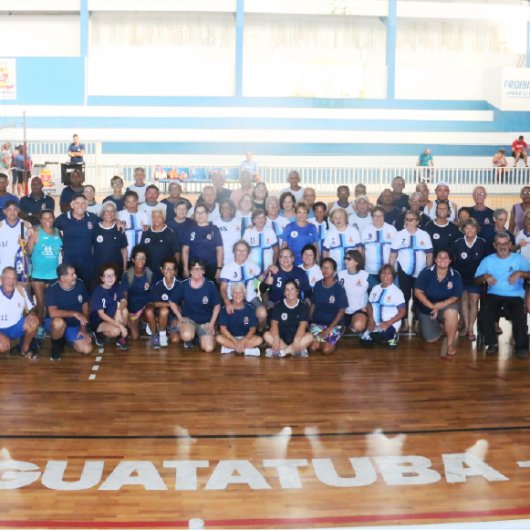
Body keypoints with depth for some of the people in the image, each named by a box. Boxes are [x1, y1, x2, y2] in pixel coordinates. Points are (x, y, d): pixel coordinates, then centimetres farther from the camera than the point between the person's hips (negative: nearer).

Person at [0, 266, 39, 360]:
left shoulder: (20, 291, -5)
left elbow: (30, 309, 4)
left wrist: (32, 314, -22)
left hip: (17, 326, 4)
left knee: (34, 323, -26)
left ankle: (25, 349, 0)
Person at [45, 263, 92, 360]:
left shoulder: (80, 284, -6)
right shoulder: (52, 289, -18)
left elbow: (85, 308, 3)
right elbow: (53, 313, -31)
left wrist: (83, 329, -4)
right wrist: (75, 313, -34)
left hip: (75, 326, 4)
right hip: (54, 324, -4)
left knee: (87, 350, -13)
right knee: (59, 322, -41)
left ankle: (66, 338, 18)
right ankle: (56, 345, -7)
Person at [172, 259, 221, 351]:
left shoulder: (210, 285, -9)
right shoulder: (184, 285, -6)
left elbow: (217, 305, 1)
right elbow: (173, 302, 6)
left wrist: (212, 323, -1)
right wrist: (180, 317, 0)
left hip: (206, 321, 0)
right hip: (188, 318, 0)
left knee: (209, 348, -17)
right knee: (187, 336, -35)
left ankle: (200, 335, 19)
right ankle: (190, 339, 7)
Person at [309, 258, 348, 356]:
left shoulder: (339, 289, -9)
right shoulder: (317, 285, 4)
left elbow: (341, 311, -8)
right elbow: (313, 305, 10)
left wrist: (329, 328, -14)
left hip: (335, 324, -3)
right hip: (317, 322, 3)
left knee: (326, 350, -23)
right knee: (313, 347, -21)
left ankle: (332, 341, 11)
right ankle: (324, 340, 12)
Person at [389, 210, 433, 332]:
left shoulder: (424, 235, 0)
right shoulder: (399, 235, 0)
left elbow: (429, 254, 3)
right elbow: (393, 255, 0)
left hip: (420, 272, 1)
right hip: (404, 271, 0)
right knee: (405, 295, 3)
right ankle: (405, 322, 10)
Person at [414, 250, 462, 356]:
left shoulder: (455, 276, -14)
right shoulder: (426, 273, -15)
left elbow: (455, 297, -11)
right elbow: (418, 292, -17)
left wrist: (441, 305, -28)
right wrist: (432, 305, -28)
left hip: (446, 305, -1)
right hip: (426, 308, 1)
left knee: (452, 312, -38)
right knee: (431, 339, 2)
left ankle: (450, 343, -18)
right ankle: (436, 324, 40)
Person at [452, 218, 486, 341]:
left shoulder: (482, 243, -10)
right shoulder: (458, 243, -7)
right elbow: (454, 260, 4)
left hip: (476, 277, -2)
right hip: (461, 277, 2)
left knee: (474, 302, 1)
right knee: (464, 301, 11)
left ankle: (471, 329, 10)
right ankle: (466, 326, 23)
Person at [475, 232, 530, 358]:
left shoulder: (518, 259, 6)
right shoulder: (488, 260, 9)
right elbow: (476, 281, 6)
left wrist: (519, 273, -21)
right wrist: (485, 276, -15)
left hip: (515, 295, -1)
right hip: (494, 294, 1)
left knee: (519, 315, -30)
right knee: (487, 312, -30)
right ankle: (492, 344, -9)